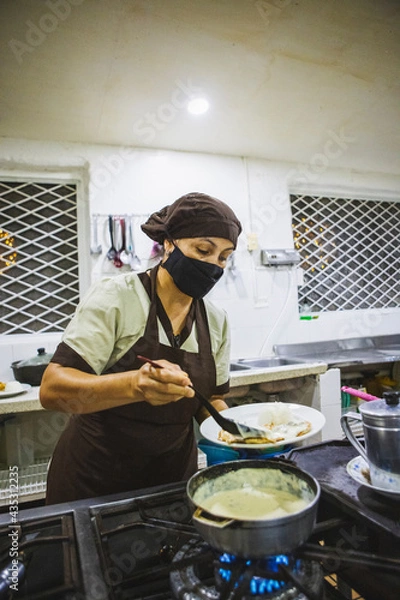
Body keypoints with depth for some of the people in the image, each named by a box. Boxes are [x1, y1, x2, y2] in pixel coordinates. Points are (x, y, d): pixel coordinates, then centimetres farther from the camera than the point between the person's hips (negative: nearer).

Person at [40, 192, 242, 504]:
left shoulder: (217, 320, -3)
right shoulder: (116, 296, -17)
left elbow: (210, 399, 6)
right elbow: (52, 390, -23)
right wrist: (135, 385, -40)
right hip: (93, 481, -3)